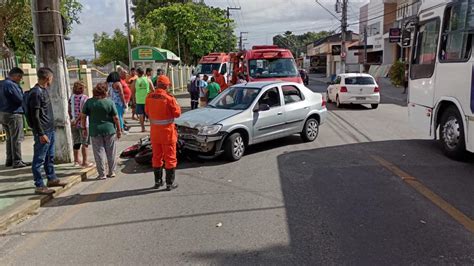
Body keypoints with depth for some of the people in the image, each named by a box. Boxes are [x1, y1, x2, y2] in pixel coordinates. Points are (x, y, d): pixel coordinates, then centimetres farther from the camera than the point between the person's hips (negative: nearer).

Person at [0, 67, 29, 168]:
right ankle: (17, 161, -1)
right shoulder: (11, 85, -17)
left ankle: (9, 160, 21)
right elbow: (21, 99, -20)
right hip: (13, 114, -9)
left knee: (10, 138, 17)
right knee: (16, 139, -3)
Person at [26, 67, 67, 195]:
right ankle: (39, 186, 5)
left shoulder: (45, 90, 12)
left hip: (50, 129, 10)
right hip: (43, 131, -10)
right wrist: (41, 134, -20)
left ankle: (52, 179, 31)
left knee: (50, 156, 19)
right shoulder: (36, 93, -17)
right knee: (39, 159, -1)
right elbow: (35, 116, -19)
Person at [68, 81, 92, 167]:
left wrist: (72, 119, 16)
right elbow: (83, 112, -19)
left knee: (76, 142, 16)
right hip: (83, 123, -6)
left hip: (74, 123, 6)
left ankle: (76, 160, 28)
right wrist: (76, 120, -14)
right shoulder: (85, 98, -13)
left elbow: (69, 111, 7)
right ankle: (84, 162, 6)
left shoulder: (71, 97, 4)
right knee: (84, 143, 3)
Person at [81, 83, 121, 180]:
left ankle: (102, 174, 9)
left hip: (95, 131, 1)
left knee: (99, 152, 7)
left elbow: (83, 116, 0)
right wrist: (119, 130, 4)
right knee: (111, 152, 12)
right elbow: (116, 118, -6)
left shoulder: (89, 102, -3)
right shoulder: (110, 102, -7)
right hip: (109, 130, 0)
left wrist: (84, 128, 12)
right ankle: (111, 172, 19)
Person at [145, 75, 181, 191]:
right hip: (167, 130, -5)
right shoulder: (169, 98, -17)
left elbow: (147, 112, 9)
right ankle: (170, 183, 9)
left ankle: (158, 181, 25)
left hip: (154, 130, 5)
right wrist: (177, 106, 7)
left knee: (156, 156, 17)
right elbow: (177, 113, -11)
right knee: (170, 157, 5)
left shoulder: (149, 97, -2)